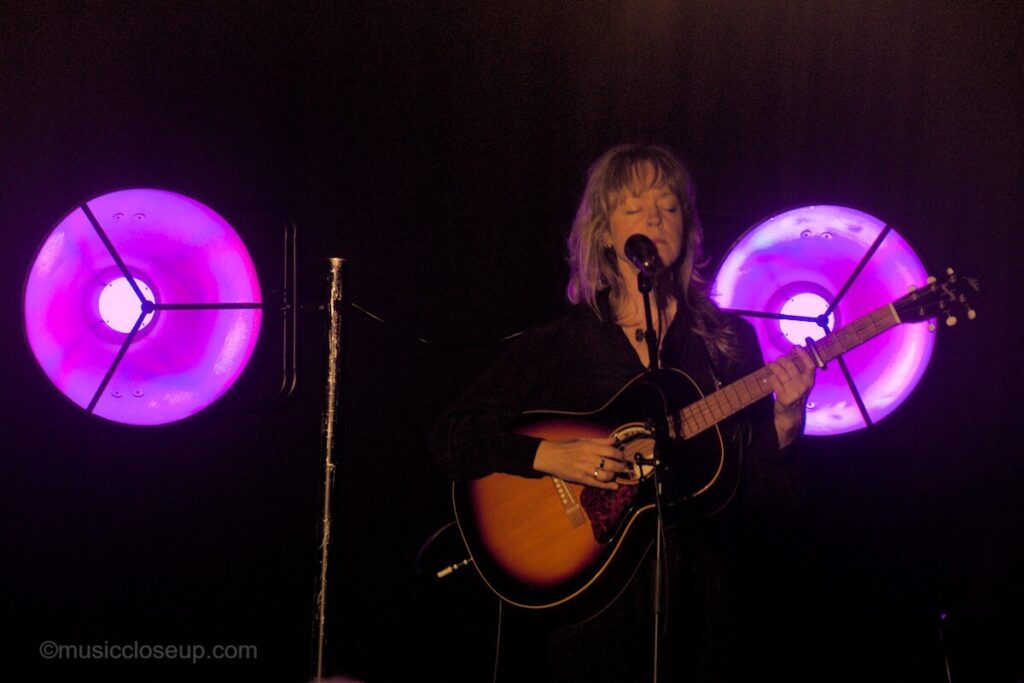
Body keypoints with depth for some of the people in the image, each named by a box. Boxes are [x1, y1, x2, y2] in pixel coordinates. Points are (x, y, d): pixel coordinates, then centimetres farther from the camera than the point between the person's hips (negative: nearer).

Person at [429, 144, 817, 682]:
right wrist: (550, 456, -17)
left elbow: (759, 489, 0)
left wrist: (785, 419, -17)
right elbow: (450, 440, -4)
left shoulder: (728, 340, 4)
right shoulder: (556, 345, 1)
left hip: (692, 595, 2)